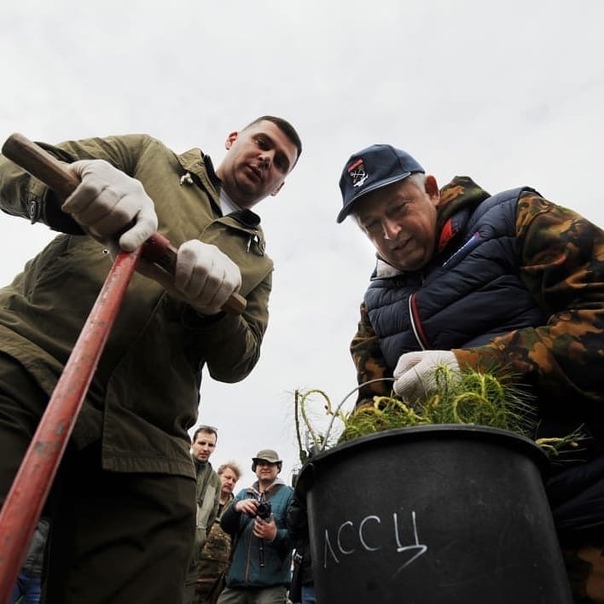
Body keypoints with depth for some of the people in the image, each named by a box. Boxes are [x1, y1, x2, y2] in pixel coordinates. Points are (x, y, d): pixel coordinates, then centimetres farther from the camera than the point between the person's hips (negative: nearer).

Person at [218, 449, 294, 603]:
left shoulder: (289, 494, 2)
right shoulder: (243, 494, 16)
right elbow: (226, 526, 4)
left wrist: (276, 535, -26)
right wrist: (236, 507, -17)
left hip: (271, 582, -4)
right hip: (237, 578, 4)